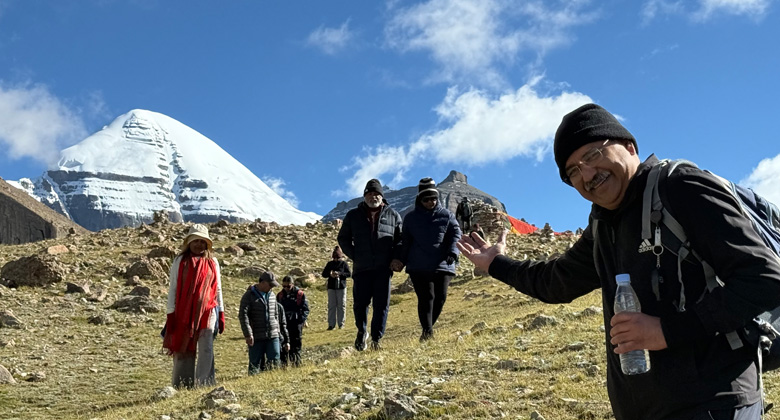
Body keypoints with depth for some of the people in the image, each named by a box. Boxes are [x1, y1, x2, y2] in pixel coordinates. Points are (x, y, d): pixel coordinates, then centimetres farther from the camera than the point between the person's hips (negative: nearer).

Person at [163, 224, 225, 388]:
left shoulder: (212, 262, 9)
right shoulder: (180, 261, 3)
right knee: (183, 349, 3)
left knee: (206, 349, -9)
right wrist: (170, 315, -4)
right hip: (184, 313, -1)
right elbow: (172, 288, 2)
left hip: (207, 311, 1)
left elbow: (218, 289, 13)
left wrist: (221, 314, 8)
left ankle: (203, 383, -6)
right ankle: (181, 384, 12)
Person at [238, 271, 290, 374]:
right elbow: (243, 315, -10)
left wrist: (279, 334, 22)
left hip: (273, 336, 4)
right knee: (255, 363, 0)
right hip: (256, 338, -4)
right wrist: (248, 334, -17)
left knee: (275, 362, 1)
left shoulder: (272, 296, 15)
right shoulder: (249, 295, -2)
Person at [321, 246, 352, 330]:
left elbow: (349, 274, -4)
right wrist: (330, 274, -11)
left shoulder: (344, 263, 2)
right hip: (331, 287, 2)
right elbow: (323, 274, 10)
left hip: (341, 287, -2)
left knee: (341, 305, 0)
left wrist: (339, 274, -16)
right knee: (331, 306, -1)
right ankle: (331, 324, 1)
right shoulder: (330, 264, 10)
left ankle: (341, 323, 6)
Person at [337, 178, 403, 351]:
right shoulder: (353, 215, 12)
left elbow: (401, 239, 11)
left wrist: (396, 258, -5)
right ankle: (361, 331, 25)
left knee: (381, 305, -2)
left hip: (384, 268, 0)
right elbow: (343, 238, 18)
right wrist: (354, 256, 5)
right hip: (361, 269, 0)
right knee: (360, 303, -1)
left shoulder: (392, 215, 11)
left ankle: (376, 339, 7)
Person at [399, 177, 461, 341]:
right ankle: (427, 330, -9)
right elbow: (405, 241, 13)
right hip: (418, 267, -1)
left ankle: (428, 326, 20)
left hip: (442, 266, 1)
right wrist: (402, 260, 4)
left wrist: (453, 252, -17)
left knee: (440, 297, 0)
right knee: (426, 297, -10)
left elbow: (456, 234, 0)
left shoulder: (447, 216, 7)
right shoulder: (411, 218, 9)